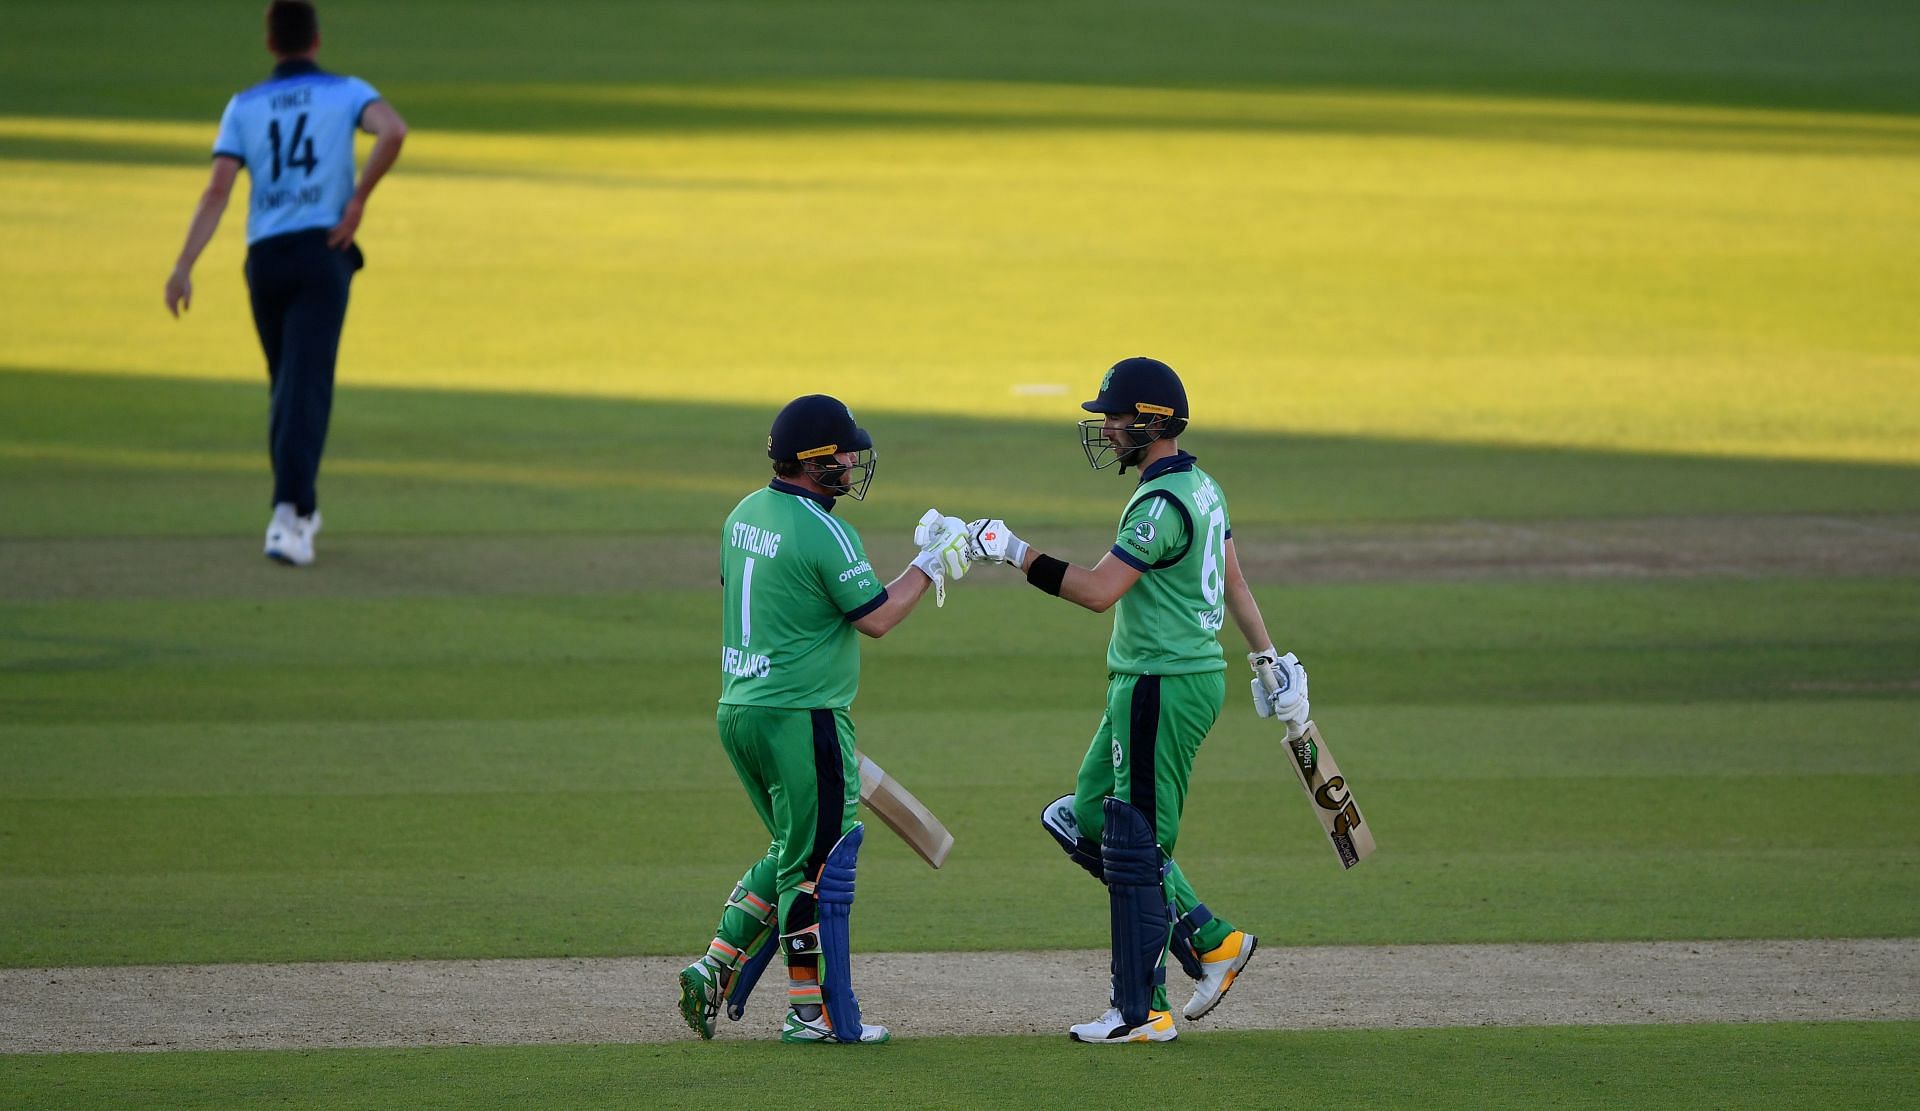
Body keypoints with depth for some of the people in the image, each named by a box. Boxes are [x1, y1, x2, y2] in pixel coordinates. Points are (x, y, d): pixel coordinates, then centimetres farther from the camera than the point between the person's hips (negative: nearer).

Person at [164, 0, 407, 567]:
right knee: (307, 386, -10)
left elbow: (218, 190, -3)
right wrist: (358, 200, -9)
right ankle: (289, 512, -26)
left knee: (287, 385, 19)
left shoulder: (244, 106, 10)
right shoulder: (346, 92, 5)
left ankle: (299, 511, 26)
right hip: (322, 251, -3)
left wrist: (183, 267, -10)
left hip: (264, 261, 3)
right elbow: (394, 131, -17)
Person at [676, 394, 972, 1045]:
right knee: (819, 862, 1)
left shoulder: (744, 515, 9)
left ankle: (716, 972, 12)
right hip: (802, 719, -9)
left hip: (737, 712, 9)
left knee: (793, 852, 20)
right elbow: (877, 618, -13)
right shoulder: (823, 533, -17)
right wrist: (930, 563, -3)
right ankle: (815, 1014, 5)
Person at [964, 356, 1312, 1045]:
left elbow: (1098, 590, -26)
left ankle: (1142, 1012, 0)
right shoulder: (1201, 486, 13)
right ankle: (1211, 939, 16)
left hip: (1163, 687, -10)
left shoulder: (1163, 502, -19)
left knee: (1135, 845, -5)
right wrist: (1270, 658, 28)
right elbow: (1232, 580, 21)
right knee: (1085, 820, 15)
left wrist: (1012, 551, -21)